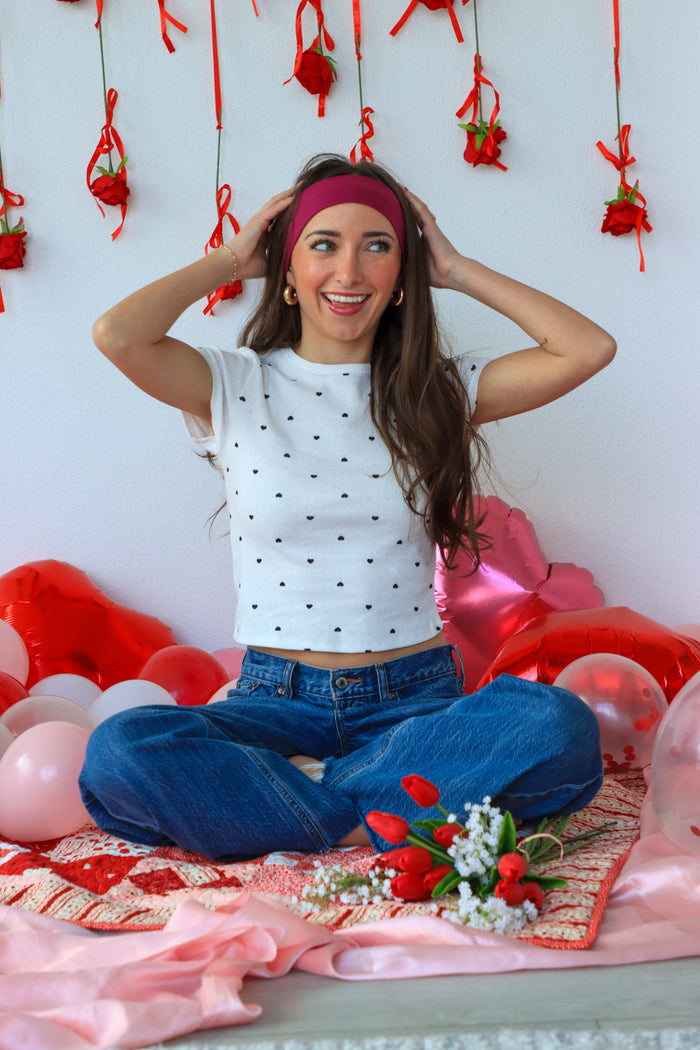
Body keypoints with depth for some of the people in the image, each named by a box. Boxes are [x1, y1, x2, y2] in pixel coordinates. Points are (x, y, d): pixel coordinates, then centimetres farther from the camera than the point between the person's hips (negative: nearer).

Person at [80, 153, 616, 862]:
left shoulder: (440, 391, 9)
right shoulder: (237, 387, 5)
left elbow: (589, 349, -2)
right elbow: (117, 334, -15)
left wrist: (457, 270, 6)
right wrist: (229, 260, 2)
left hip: (415, 698, 2)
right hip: (278, 698, -1)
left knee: (561, 727, -30)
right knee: (120, 751, -30)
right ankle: (388, 822, -20)